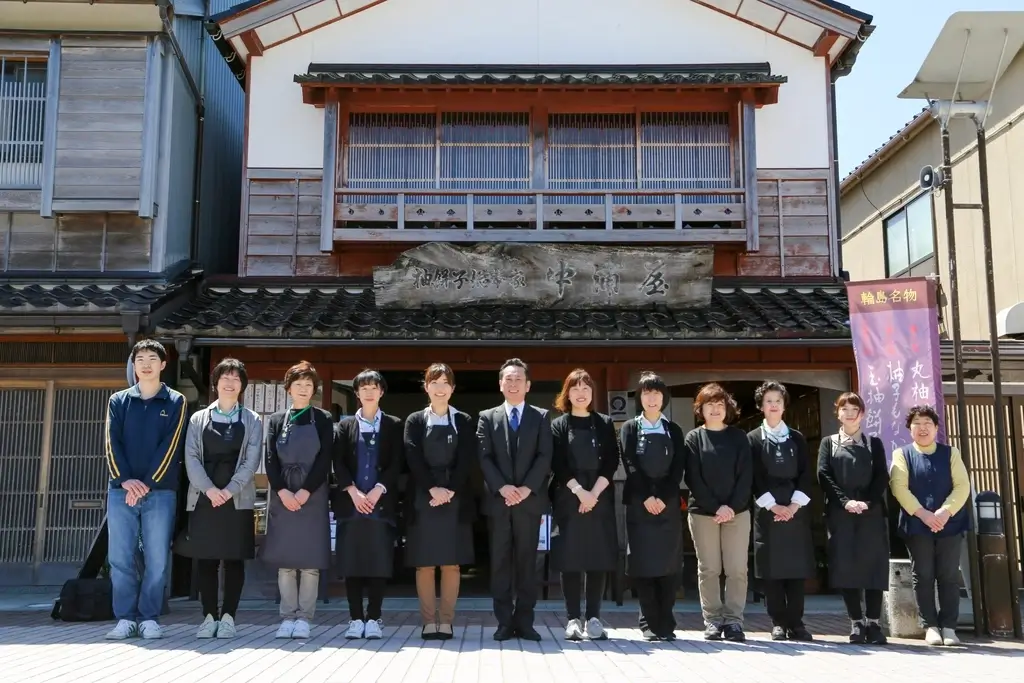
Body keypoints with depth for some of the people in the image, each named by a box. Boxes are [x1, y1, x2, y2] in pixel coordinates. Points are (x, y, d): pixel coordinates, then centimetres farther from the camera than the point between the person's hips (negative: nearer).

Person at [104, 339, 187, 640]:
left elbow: (171, 446, -3)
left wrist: (147, 483, -12)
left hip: (160, 492, -2)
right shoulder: (118, 401, 12)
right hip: (121, 490, 2)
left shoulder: (175, 402, 6)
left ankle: (149, 618, 7)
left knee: (157, 559, -1)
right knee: (120, 558, 1)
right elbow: (112, 443, 3)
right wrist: (125, 480, -11)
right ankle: (125, 618, 9)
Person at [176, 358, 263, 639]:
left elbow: (251, 461, 0)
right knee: (205, 559, 1)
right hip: (203, 498, 1)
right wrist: (209, 489, -13)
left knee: (234, 559, 0)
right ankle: (209, 616, 9)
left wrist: (229, 490, -13)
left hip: (237, 499, -1)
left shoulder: (252, 421, 9)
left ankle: (228, 616, 6)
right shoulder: (198, 419, 11)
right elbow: (191, 458, 2)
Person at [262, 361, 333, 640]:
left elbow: (324, 460, -2)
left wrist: (305, 492, -13)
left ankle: (304, 617, 3)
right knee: (284, 559, 2)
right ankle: (288, 617, 9)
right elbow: (271, 460, 3)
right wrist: (283, 492, -11)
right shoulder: (276, 420, 11)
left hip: (313, 496, -2)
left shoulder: (323, 420, 6)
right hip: (282, 496, 2)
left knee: (310, 559, -3)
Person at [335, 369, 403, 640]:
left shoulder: (393, 425, 10)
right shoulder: (345, 425, 13)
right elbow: (338, 463, 4)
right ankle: (355, 618, 6)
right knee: (352, 562, 0)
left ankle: (374, 618, 4)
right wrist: (354, 492, -9)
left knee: (379, 562, -3)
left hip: (381, 503, -1)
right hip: (351, 502, 1)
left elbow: (396, 464, 2)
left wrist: (377, 490, -11)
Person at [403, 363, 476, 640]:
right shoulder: (415, 421, 8)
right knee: (424, 563, 0)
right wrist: (433, 488, -15)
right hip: (422, 498, 0)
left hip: (456, 498, 0)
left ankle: (446, 621, 7)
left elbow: (466, 460, 0)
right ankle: (429, 621, 7)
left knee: (452, 563, 0)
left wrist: (450, 490, -13)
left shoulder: (464, 421, 9)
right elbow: (413, 459, -3)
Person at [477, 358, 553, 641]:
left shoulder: (541, 417, 9)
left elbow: (545, 457, -1)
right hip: (498, 499, 0)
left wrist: (526, 488, -12)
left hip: (530, 499, 0)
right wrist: (502, 487, -12)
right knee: (500, 562, 2)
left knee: (527, 562, 3)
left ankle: (524, 621, 8)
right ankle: (504, 621, 7)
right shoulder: (487, 417, 10)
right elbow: (484, 458, 1)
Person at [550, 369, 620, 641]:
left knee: (598, 557, 0)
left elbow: (611, 462, 2)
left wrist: (594, 492, -11)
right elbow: (558, 465, -3)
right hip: (568, 498, -1)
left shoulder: (605, 424, 10)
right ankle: (573, 618, 3)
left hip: (600, 498, 1)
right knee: (570, 558, -2)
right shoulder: (558, 425, 7)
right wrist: (579, 491, -15)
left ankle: (594, 618, 7)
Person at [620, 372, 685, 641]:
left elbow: (678, 470, 3)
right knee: (643, 563, -3)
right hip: (639, 503, -1)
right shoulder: (629, 429, 8)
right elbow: (631, 467, -3)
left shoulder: (674, 430, 13)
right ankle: (649, 622, 3)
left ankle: (666, 623, 5)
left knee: (669, 563, -1)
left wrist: (663, 498, -9)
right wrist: (646, 497, -13)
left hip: (669, 503, 1)